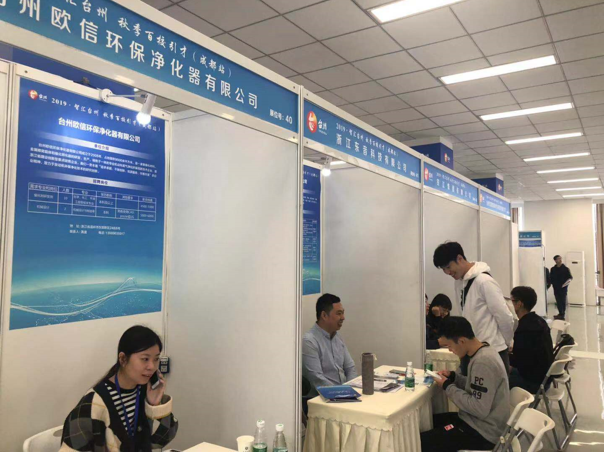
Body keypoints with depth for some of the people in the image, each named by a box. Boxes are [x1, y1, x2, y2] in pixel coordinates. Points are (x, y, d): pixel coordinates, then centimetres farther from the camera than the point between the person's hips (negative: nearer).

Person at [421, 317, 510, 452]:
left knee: (423, 441, -14)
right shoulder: (484, 351, 3)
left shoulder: (483, 362, -27)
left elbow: (480, 409, -27)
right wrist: (454, 377, 2)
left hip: (484, 431, -10)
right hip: (478, 421, 10)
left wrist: (448, 387, -18)